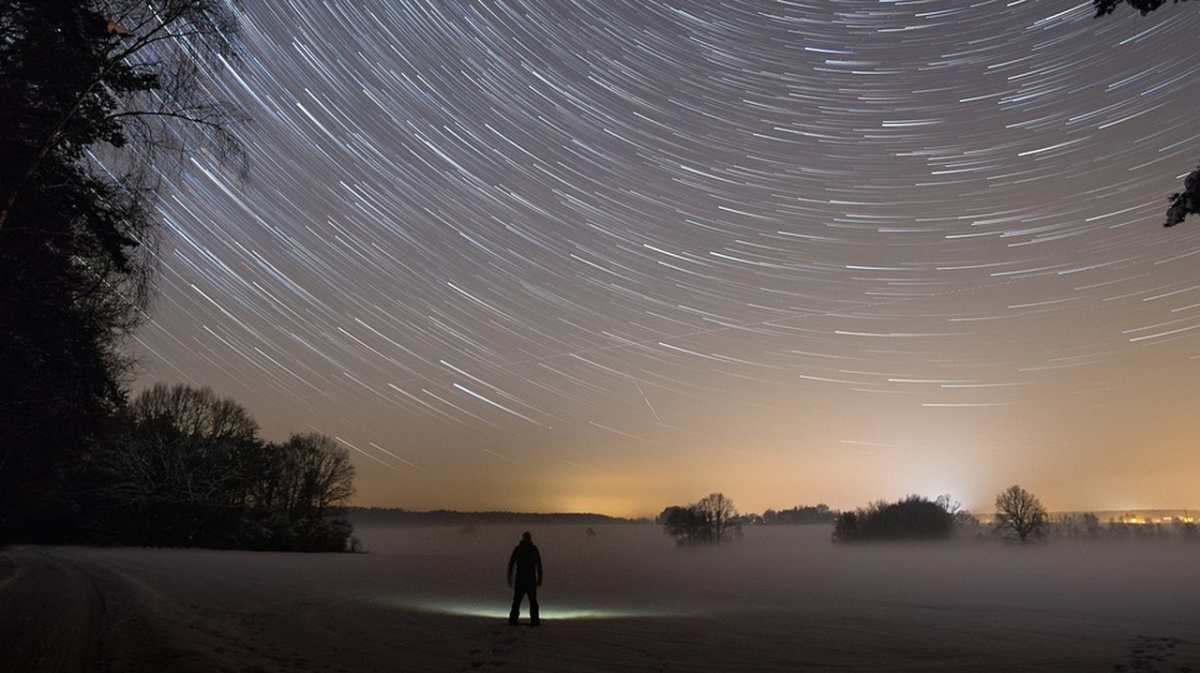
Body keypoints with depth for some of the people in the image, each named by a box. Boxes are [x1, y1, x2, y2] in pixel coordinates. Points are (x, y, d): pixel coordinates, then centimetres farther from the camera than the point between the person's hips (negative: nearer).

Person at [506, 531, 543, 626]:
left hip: (519, 579, 1)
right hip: (531, 579, -1)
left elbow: (510, 564, -1)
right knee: (533, 601, 7)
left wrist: (509, 579, 4)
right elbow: (539, 565, -3)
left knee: (517, 600, 9)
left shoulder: (517, 549, 2)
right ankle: (534, 620, 4)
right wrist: (540, 579, 2)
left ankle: (513, 620, 5)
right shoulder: (534, 549, 0)